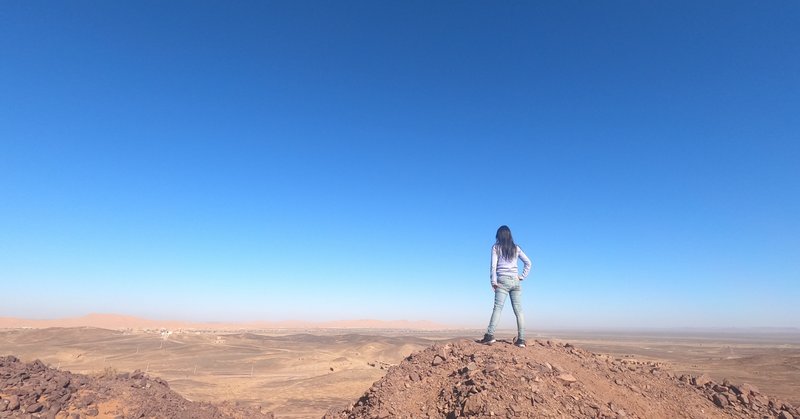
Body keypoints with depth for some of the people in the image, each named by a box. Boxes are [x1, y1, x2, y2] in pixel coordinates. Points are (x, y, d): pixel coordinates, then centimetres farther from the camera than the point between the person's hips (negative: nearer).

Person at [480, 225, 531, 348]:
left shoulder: (496, 247, 3)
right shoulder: (516, 248, 14)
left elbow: (494, 265, -5)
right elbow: (528, 262, 12)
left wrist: (493, 281, -6)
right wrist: (522, 276, 11)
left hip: (503, 281, -3)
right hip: (515, 281, 3)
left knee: (497, 308, -9)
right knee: (519, 311, 3)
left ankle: (490, 335, -18)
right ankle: (521, 339, 2)